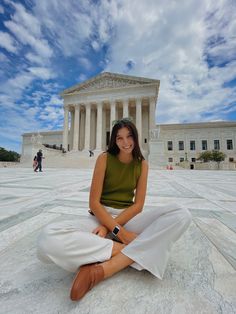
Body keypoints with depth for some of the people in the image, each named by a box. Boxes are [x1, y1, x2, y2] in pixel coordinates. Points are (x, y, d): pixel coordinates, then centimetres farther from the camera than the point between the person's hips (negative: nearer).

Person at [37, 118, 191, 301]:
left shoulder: (142, 164, 3)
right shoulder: (104, 159, -5)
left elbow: (138, 205, -4)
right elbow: (94, 203, -10)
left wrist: (109, 227, -15)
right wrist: (119, 231, -19)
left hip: (128, 218, 3)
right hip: (100, 217, -2)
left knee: (182, 215, -22)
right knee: (49, 239, -31)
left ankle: (103, 269, -26)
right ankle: (133, 254, -19)